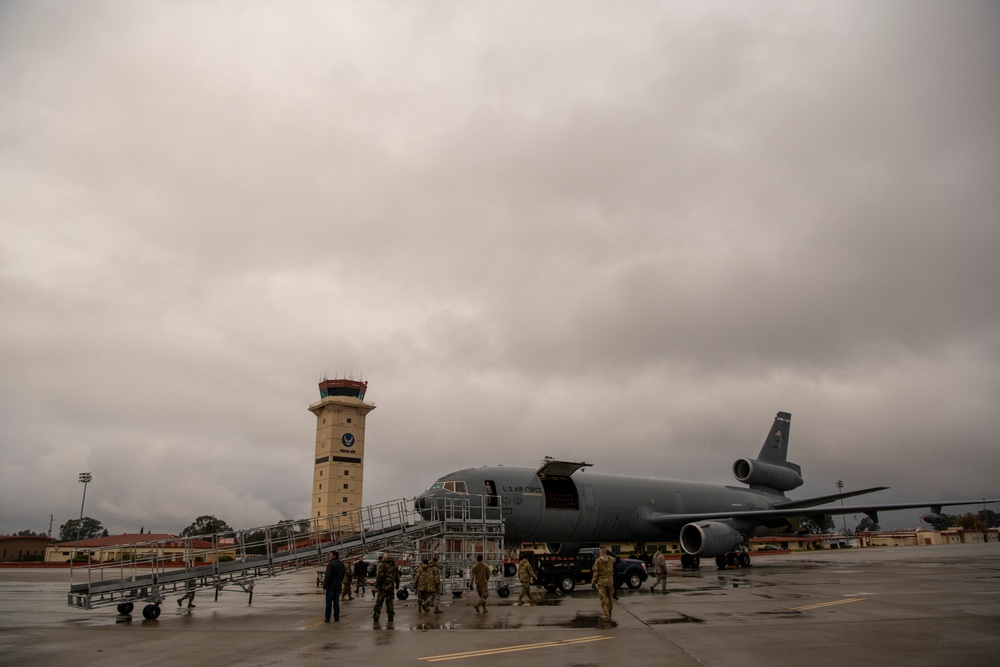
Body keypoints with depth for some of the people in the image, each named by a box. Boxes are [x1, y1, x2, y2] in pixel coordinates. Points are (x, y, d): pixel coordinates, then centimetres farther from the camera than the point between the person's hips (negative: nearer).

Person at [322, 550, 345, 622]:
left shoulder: (331, 564, -17)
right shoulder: (342, 563, 7)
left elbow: (328, 576, -19)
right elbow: (343, 575, 14)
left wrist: (324, 585, -12)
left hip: (331, 586, -6)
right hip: (338, 586, 6)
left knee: (329, 602, 2)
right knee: (336, 602, 10)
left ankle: (327, 617, 6)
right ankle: (336, 617, 11)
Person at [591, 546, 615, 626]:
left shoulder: (598, 561, -9)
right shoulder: (611, 559, 1)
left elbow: (595, 573, -9)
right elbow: (615, 560, 26)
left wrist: (593, 582, -1)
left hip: (601, 582, -3)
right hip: (610, 581, 3)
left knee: (604, 601, -2)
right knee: (610, 599, 16)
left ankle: (607, 618, -10)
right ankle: (609, 616, 24)